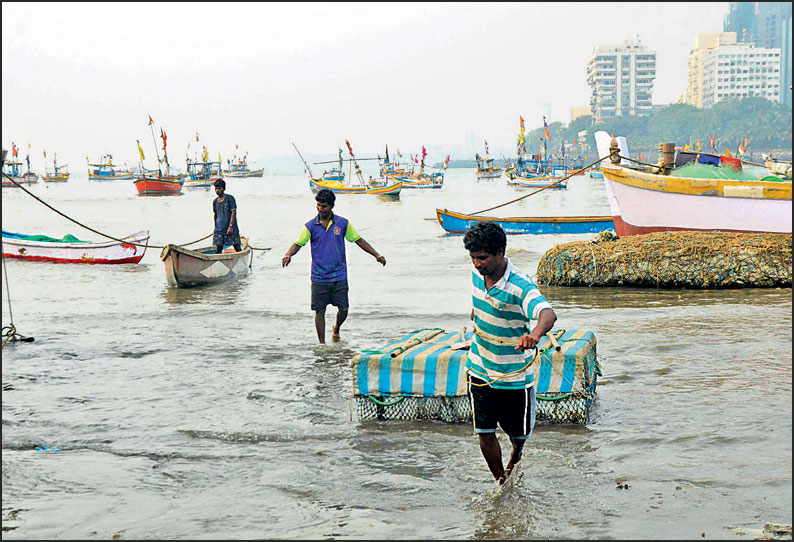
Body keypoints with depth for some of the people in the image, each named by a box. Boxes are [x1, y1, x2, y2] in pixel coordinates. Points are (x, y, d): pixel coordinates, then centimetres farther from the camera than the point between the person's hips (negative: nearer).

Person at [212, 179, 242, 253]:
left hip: (231, 228, -4)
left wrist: (231, 226, -18)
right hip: (219, 229, 5)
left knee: (237, 247, -3)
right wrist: (215, 228, 22)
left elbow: (233, 212, -11)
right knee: (218, 249, 0)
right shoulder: (215, 201, 11)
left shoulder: (230, 198, -6)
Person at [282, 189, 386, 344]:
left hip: (339, 276, 1)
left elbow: (359, 240, 9)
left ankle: (337, 329, 33)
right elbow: (298, 244, -1)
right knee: (319, 311, 0)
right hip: (319, 277, -1)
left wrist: (376, 255, 1)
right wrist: (288, 254, -23)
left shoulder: (343, 223, 2)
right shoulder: (311, 226, 0)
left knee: (344, 309, 1)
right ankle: (322, 344, 14)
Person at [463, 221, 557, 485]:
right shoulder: (477, 274, -4)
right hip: (479, 371, 4)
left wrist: (536, 333, -64)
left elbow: (548, 313, -43)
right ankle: (503, 485, 19)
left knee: (519, 436, 12)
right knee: (485, 434, -1)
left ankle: (515, 463, 45)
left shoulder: (520, 286, -25)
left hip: (514, 374, -4)